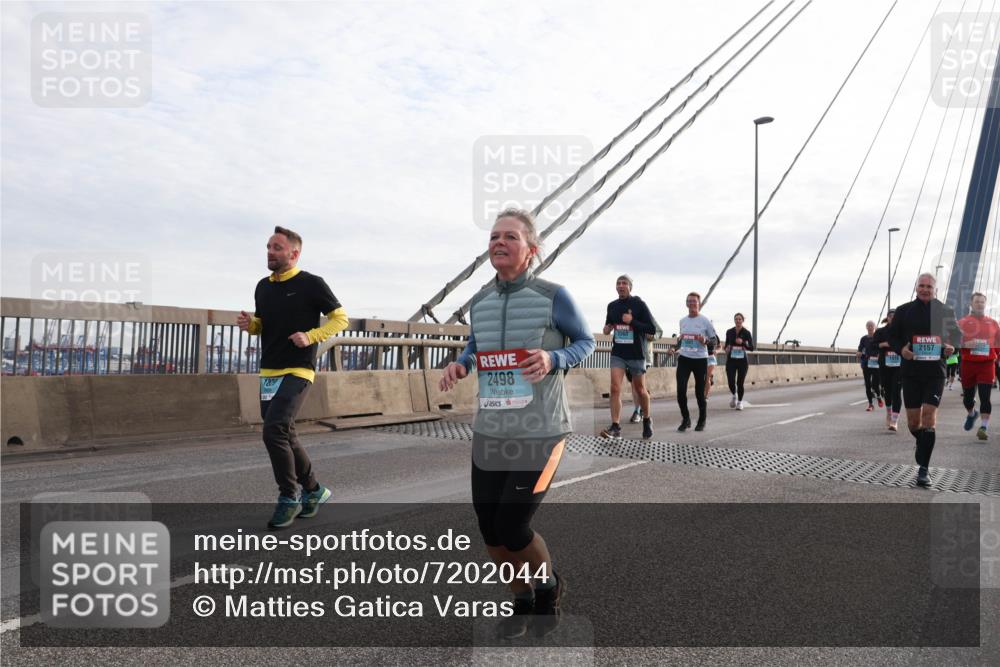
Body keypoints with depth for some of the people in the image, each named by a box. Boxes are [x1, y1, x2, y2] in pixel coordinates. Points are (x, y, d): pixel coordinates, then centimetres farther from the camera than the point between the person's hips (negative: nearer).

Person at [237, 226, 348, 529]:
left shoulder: (311, 284, -7)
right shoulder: (263, 287, 12)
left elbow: (340, 318, -3)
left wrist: (311, 336, -17)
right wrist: (249, 324, 1)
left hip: (297, 371, -7)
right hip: (268, 372, 7)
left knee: (274, 431, -18)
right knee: (285, 437, 12)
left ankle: (289, 498, -2)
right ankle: (313, 490, 30)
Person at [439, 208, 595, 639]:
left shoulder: (552, 296, -8)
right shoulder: (479, 303, 5)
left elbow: (586, 342, 3)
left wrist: (553, 358, -18)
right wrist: (459, 365, -1)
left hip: (541, 432, -5)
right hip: (490, 433, 5)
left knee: (512, 529, -5)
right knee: (490, 531, 8)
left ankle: (548, 588, 29)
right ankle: (522, 602, 36)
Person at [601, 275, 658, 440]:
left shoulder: (639, 304, -8)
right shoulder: (612, 306, 6)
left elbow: (652, 329, -11)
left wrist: (632, 321, -21)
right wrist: (607, 329, -1)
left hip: (636, 353, -3)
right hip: (618, 353, 3)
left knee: (640, 389, 10)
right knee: (615, 388, -11)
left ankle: (647, 420, 33)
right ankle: (615, 427, -11)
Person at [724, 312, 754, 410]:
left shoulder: (746, 333, -4)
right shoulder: (729, 332, 3)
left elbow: (751, 347, -10)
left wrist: (743, 343, -27)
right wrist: (726, 348, -4)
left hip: (742, 361, -1)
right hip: (731, 360, 2)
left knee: (740, 383, 0)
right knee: (731, 383, -7)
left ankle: (740, 402, 21)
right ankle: (734, 396, 26)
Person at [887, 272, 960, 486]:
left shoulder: (945, 311, 5)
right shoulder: (903, 311, 4)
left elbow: (956, 336, 16)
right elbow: (892, 337, 9)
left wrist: (951, 348, -6)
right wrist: (900, 349, -12)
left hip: (935, 372, -1)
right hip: (910, 372, 1)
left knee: (929, 417, -12)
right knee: (913, 421, 6)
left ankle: (923, 469, -8)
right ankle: (921, 444, 41)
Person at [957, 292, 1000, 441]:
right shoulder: (963, 322, 3)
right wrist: (966, 344, -18)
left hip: (987, 364, 0)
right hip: (968, 364, 0)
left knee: (985, 397, -10)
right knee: (968, 397, 11)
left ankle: (983, 427, -10)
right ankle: (972, 413, 43)